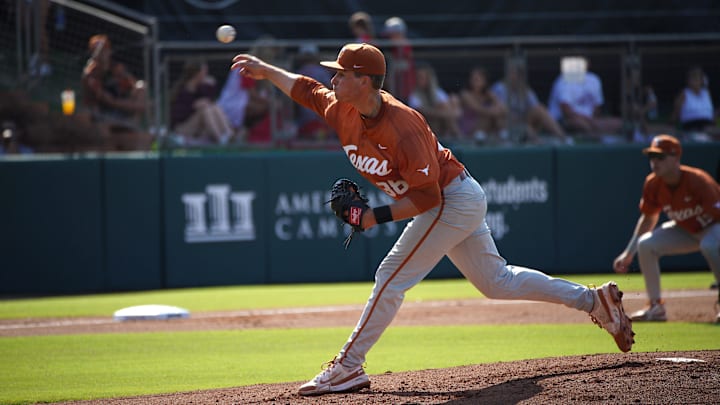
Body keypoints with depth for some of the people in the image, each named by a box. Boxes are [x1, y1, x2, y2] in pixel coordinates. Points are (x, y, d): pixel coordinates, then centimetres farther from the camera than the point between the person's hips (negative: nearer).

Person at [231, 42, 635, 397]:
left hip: (454, 201, -10)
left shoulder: (402, 128, -30)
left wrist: (377, 216, -30)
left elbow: (427, 197, -29)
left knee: (392, 277, -12)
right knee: (496, 281, 16)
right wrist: (266, 69, 17)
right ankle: (594, 299, 21)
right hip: (459, 204, 10)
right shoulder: (345, 110, -5)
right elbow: (307, 90, 16)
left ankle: (348, 369, -8)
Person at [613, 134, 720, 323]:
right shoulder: (653, 184, -14)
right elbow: (648, 218, 3)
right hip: (686, 229, 6)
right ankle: (655, 307, -2)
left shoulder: (697, 180, -32)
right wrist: (629, 253, 0)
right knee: (646, 245, -12)